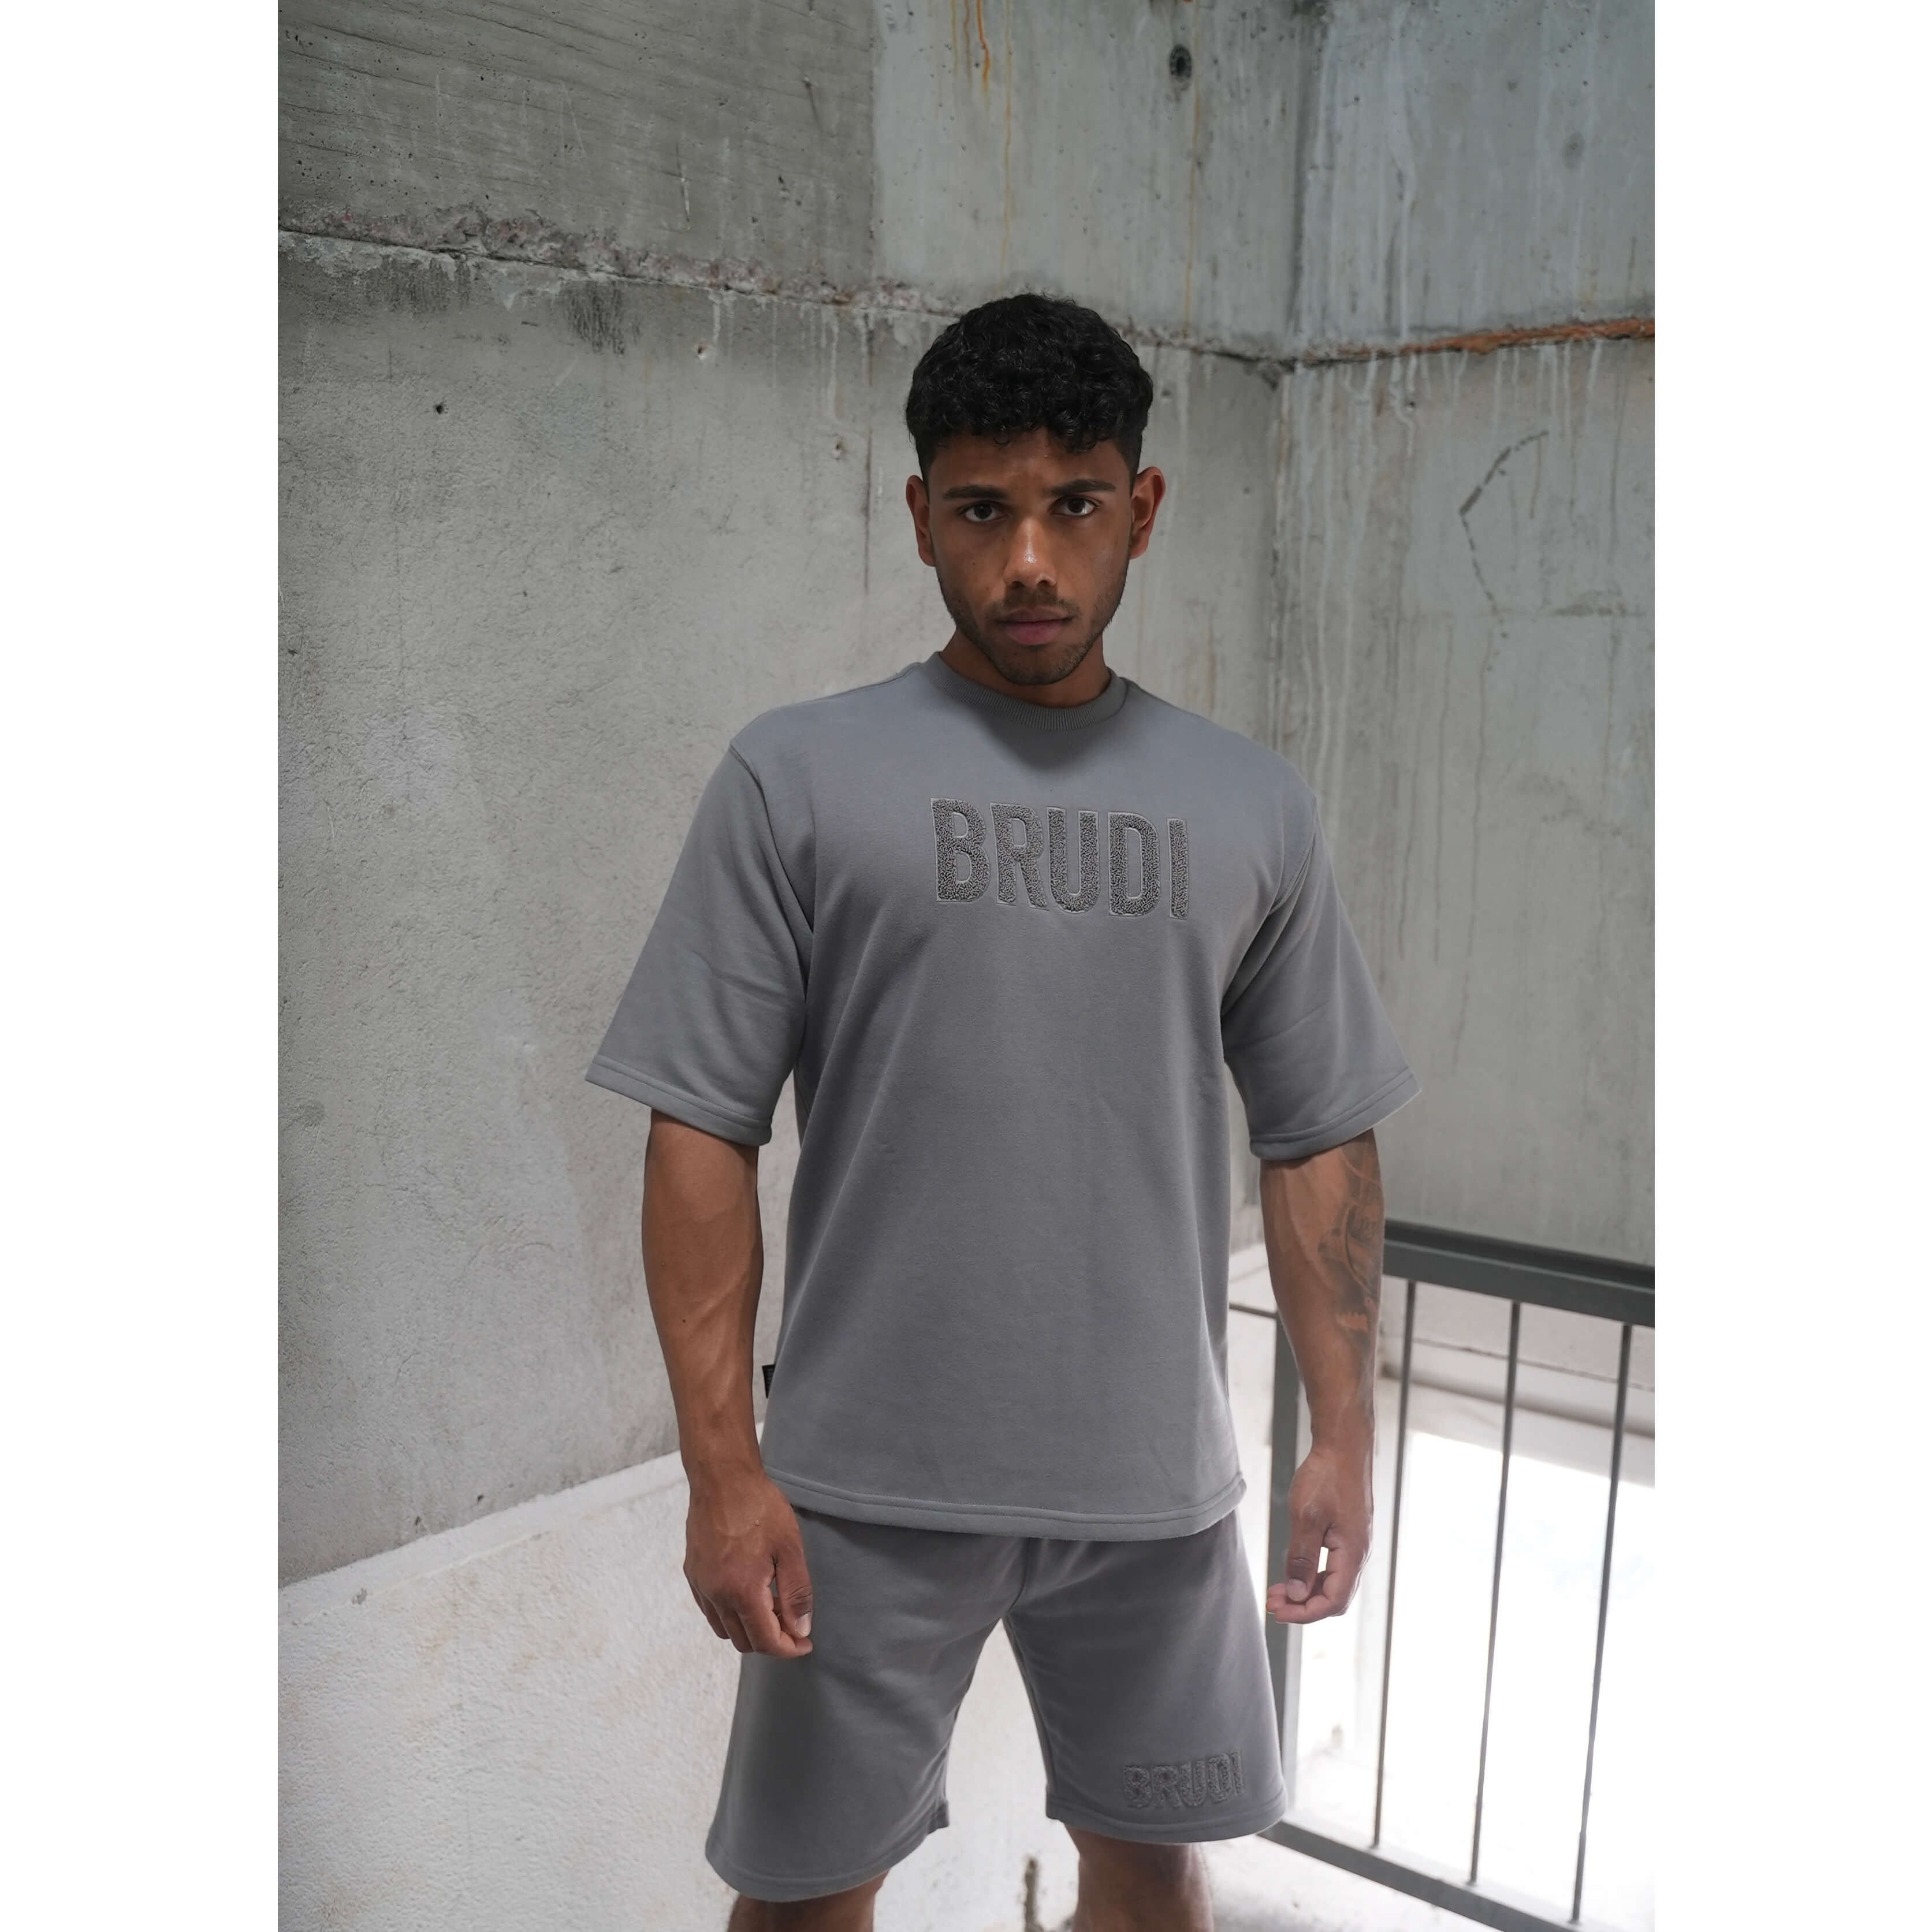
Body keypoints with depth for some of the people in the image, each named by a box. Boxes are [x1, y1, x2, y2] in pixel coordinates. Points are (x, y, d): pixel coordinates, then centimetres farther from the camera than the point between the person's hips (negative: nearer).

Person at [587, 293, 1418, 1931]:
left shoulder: (1255, 809, 3)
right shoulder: (797, 779, -6)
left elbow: (1321, 1140, 7)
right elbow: (702, 1134, -7)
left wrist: (1345, 1433, 3)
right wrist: (723, 1467, -10)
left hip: (1159, 1481, 3)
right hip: (869, 1487, -2)